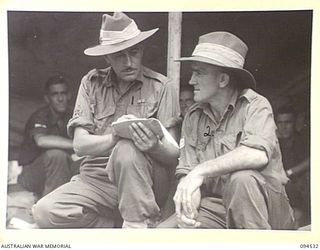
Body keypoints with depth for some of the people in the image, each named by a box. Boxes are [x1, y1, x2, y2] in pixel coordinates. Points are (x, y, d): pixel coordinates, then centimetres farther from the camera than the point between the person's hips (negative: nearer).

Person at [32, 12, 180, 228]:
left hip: (145, 182, -3)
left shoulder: (161, 87, 0)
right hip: (95, 180, 3)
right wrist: (114, 138, -23)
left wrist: (154, 146, -31)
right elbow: (80, 144, -2)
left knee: (127, 150, -34)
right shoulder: (91, 83, 7)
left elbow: (173, 154, -6)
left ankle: (139, 224, -19)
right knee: (45, 212, -23)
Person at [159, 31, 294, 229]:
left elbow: (258, 154, -28)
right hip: (214, 207, 3)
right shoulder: (193, 118, 8)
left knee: (241, 178, -36)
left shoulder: (255, 106, -9)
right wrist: (186, 202, -19)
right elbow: (186, 172, 3)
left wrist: (201, 171, -30)